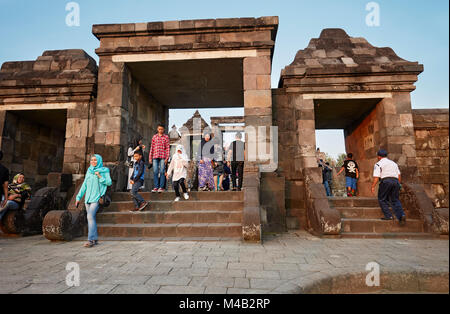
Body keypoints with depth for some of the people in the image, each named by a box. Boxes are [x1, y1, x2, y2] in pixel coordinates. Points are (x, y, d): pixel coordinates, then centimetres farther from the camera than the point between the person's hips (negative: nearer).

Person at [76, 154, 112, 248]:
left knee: (90, 216, -18)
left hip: (97, 198, -5)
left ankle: (91, 240, -16)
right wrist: (79, 197, 14)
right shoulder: (89, 171, 15)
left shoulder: (104, 171, 2)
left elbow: (109, 182, -5)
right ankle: (95, 239, 11)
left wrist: (100, 177, -15)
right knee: (91, 218, 4)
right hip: (88, 198, 5)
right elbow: (84, 185, 18)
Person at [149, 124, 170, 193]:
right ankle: (155, 187, 4)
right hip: (155, 157, 3)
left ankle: (161, 187, -1)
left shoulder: (166, 137, 6)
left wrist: (167, 157, -8)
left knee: (162, 172, -4)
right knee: (155, 172, 0)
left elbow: (168, 148, 1)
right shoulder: (154, 137, 14)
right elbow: (152, 147, 14)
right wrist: (150, 157, 9)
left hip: (163, 157, -3)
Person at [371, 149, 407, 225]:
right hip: (395, 181, 6)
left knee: (382, 199, 8)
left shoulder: (378, 164, 4)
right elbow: (399, 175, 18)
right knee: (395, 200, 10)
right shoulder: (393, 163, 24)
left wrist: (373, 187, -2)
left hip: (385, 181, -6)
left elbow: (376, 177, -6)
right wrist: (399, 184, 25)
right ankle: (401, 215, -10)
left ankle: (388, 216, 1)